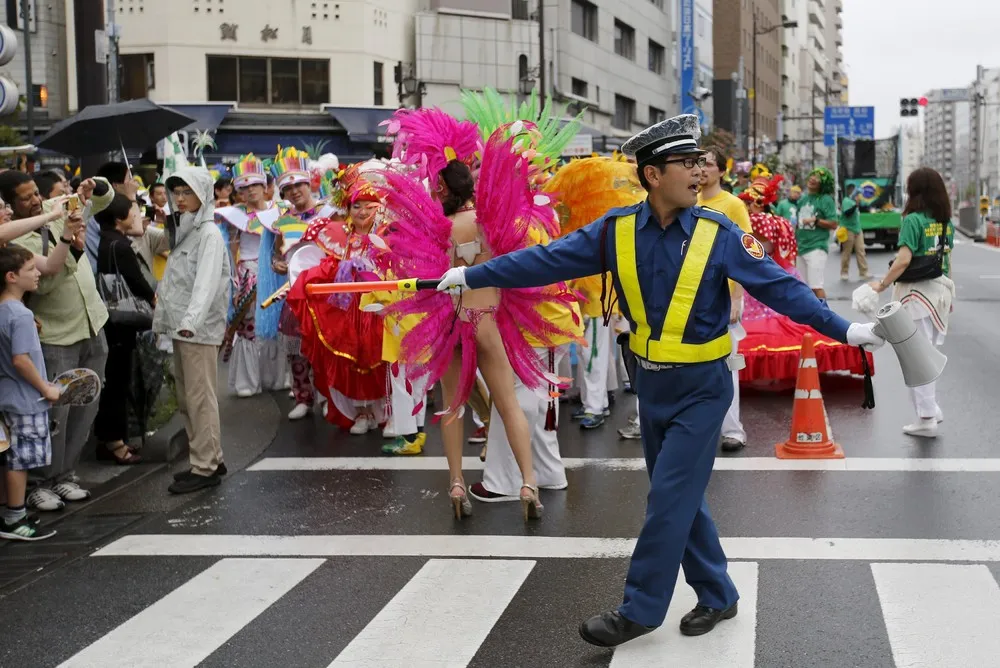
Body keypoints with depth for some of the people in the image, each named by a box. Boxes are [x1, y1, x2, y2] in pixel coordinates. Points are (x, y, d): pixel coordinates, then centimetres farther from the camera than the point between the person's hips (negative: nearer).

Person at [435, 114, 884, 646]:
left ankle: (640, 610, 8)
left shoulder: (718, 233, -11)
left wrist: (843, 329, -16)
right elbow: (548, 260, -2)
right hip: (651, 383, 4)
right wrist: (472, 276, -3)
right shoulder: (617, 229, -4)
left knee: (670, 497, -4)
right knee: (680, 497, 13)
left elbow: (778, 287, -10)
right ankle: (717, 597, 29)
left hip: (701, 387, -4)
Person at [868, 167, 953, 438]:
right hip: (939, 290, 7)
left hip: (916, 292, -7)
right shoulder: (946, 222, 6)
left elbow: (904, 260, -22)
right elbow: (946, 260, 11)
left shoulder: (913, 220, -14)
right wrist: (947, 294, 19)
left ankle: (927, 418, 3)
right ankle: (932, 409, 21)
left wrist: (882, 285, -13)